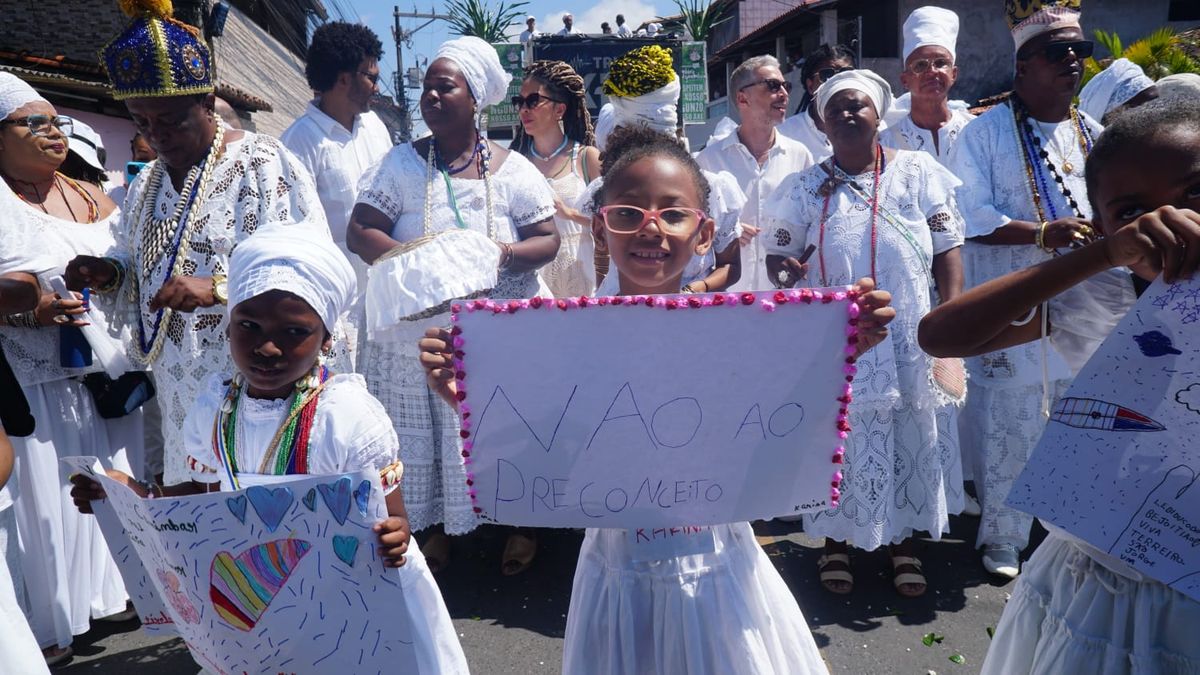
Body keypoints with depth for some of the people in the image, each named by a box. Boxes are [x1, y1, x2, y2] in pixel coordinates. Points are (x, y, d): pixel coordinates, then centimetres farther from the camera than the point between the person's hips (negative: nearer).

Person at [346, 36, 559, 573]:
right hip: (417, 332, 1)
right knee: (423, 433, 8)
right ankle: (437, 525, 28)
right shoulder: (401, 163, 3)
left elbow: (548, 241, -1)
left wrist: (504, 254, -21)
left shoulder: (511, 168, 1)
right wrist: (411, 259, -21)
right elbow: (359, 232, -3)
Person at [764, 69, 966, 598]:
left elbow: (948, 251, 1)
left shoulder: (919, 172, 2)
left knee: (912, 437, 10)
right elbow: (777, 255, 6)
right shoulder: (804, 188, 3)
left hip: (911, 336, 1)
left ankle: (903, 540, 29)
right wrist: (784, 267, -18)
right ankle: (836, 540, 26)